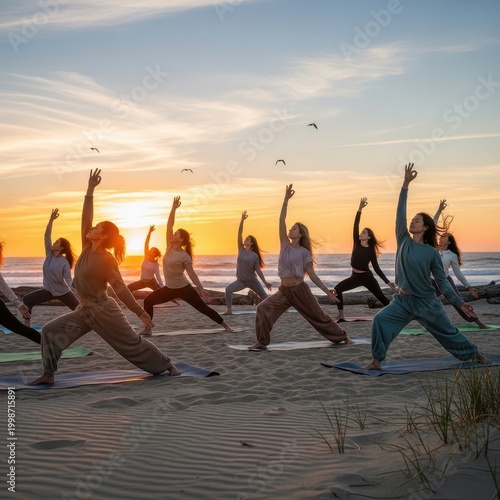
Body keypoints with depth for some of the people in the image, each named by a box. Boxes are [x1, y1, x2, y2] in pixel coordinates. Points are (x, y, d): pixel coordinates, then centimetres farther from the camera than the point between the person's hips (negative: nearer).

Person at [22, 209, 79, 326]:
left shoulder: (64, 262, -18)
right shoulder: (49, 254, -5)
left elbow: (68, 280, -17)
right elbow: (47, 236, -11)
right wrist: (51, 219, -18)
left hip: (63, 292, -5)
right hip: (48, 290, 5)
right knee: (27, 299, -9)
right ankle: (26, 324, -8)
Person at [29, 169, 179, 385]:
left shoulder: (107, 259, -17)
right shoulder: (87, 249, 2)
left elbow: (121, 288, -16)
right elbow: (85, 217, 0)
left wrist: (140, 312, -18)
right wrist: (90, 190, -7)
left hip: (104, 310, -7)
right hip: (84, 310, 7)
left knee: (132, 343, 2)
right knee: (50, 331, -1)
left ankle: (166, 365, 18)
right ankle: (48, 374, 3)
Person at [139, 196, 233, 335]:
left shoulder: (184, 256, -16)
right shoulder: (170, 247, -1)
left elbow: (192, 274, -12)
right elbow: (169, 226, -4)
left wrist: (201, 289, -18)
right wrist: (173, 209, -10)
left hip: (184, 289, -7)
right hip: (170, 289, 7)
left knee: (203, 308, -3)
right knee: (148, 300, 2)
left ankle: (226, 325, 8)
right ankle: (148, 329, 8)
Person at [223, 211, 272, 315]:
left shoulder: (255, 256, -8)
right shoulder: (241, 249, -1)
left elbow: (258, 270, -3)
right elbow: (239, 234, -8)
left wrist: (265, 282, -5)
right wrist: (242, 220, -15)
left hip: (252, 281, -2)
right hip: (241, 280, 2)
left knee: (264, 296, 5)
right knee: (228, 289, -23)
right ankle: (229, 310, -20)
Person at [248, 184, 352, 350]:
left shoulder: (304, 252, -5)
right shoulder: (285, 245, 5)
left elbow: (312, 274, -3)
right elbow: (281, 221, -3)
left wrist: (326, 290, -10)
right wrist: (286, 200, -9)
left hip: (300, 290, -4)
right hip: (284, 290, 4)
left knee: (319, 316, 7)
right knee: (263, 309, -14)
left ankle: (342, 337, 26)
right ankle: (262, 342, -5)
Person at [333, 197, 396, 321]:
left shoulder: (371, 251, -8)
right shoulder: (357, 243, 0)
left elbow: (377, 268, -5)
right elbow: (355, 226, -10)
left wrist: (387, 282, -12)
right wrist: (360, 209, -20)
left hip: (367, 277, -4)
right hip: (355, 277, 4)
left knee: (382, 297, -4)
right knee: (337, 289, -9)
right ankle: (341, 315, -6)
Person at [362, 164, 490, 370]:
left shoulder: (432, 252, -8)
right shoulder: (404, 242, -1)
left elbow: (442, 281, -3)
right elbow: (400, 213, -10)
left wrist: (460, 303, -8)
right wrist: (405, 184, -16)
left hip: (427, 302, -2)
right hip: (403, 301, 2)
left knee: (449, 332, 12)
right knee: (380, 320, -18)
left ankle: (475, 354, 35)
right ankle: (376, 361, -8)